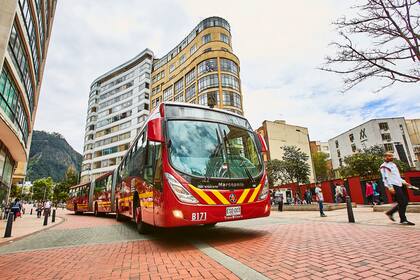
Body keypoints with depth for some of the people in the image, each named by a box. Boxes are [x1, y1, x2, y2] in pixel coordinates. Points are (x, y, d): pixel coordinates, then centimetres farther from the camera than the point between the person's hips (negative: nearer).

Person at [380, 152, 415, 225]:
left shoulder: (393, 164, 21)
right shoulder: (384, 166, -8)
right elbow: (385, 178, -15)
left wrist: (403, 181, 17)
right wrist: (390, 187, -21)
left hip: (399, 185, 9)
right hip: (394, 186, -9)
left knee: (405, 201, 9)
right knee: (401, 203, -7)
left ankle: (390, 212, 20)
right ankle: (403, 220, 3)